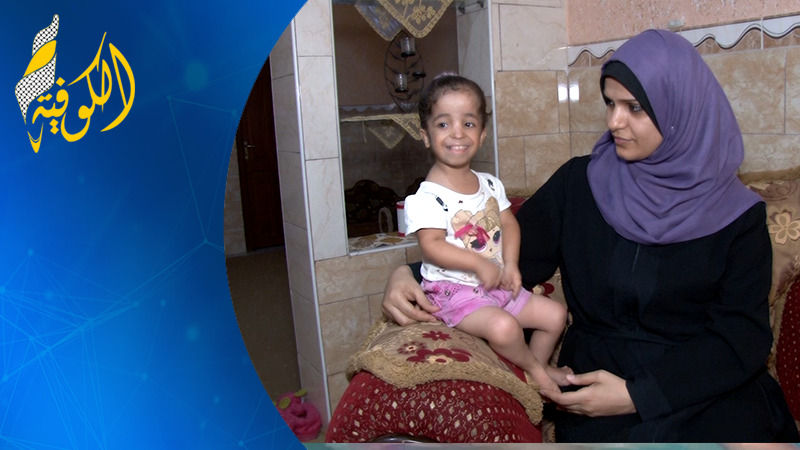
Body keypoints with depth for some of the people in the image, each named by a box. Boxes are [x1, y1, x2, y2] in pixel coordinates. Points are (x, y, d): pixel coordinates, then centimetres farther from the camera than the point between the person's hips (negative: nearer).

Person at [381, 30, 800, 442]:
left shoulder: (737, 214, -1)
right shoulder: (579, 183, 2)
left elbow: (742, 337, -5)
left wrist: (638, 394, -17)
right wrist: (412, 277, -13)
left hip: (707, 388, 1)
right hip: (596, 374, 0)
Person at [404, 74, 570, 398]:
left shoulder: (489, 184, 6)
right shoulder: (428, 196, -17)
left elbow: (509, 223, 7)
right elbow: (431, 246, -23)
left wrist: (510, 265, -8)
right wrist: (480, 264, -25)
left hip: (497, 283, 8)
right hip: (454, 290, -7)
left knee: (555, 314, 7)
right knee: (503, 326, -30)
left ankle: (540, 365, 30)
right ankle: (533, 367, 1)